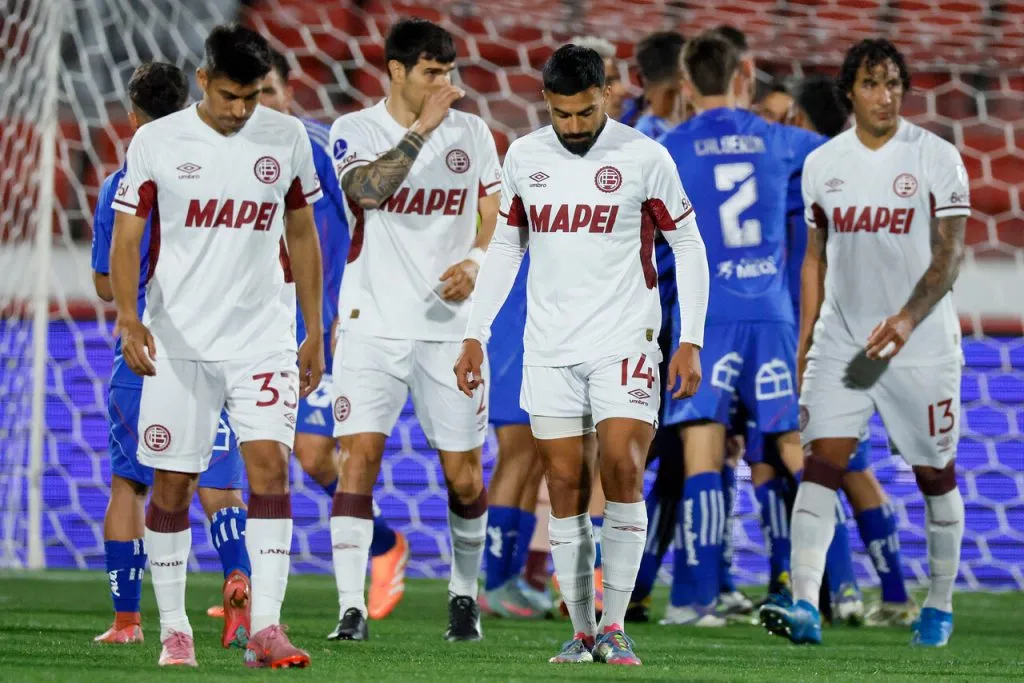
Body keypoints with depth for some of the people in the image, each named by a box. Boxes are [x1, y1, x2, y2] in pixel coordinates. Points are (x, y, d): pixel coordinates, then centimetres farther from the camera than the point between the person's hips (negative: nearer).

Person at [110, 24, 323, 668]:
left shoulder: (287, 139, 3)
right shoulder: (156, 142, -3)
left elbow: (302, 236, 12)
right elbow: (126, 238, -3)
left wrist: (315, 335, 12)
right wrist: (129, 319, -19)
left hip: (263, 340, 1)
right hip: (178, 343, 0)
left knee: (270, 463, -14)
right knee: (172, 485, 3)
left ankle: (266, 628, -17)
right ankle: (174, 627, 16)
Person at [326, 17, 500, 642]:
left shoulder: (471, 133, 8)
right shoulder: (355, 130, -1)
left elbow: (497, 216, 12)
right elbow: (368, 189, -21)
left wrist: (476, 259, -8)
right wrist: (421, 128, -23)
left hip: (450, 326, 2)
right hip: (373, 324, -2)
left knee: (464, 473, 4)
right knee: (359, 454, -14)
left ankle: (465, 595, 26)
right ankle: (352, 608, -13)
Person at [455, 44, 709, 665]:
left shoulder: (643, 157, -5)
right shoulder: (523, 157, 6)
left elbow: (689, 245, 1)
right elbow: (506, 247, 16)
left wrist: (690, 341, -5)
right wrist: (476, 335, 11)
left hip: (625, 341, -3)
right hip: (549, 348, 3)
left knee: (623, 470, -14)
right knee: (566, 487, 1)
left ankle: (615, 626, -7)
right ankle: (582, 631, 7)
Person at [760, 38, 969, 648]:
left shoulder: (936, 158, -5)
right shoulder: (823, 163, 7)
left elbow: (950, 254, -10)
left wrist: (908, 319, -24)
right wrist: (804, 342, 11)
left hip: (921, 341, -3)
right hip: (841, 340, 3)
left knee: (935, 474, 6)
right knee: (822, 461, -12)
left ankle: (940, 608, 21)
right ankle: (805, 606, -21)